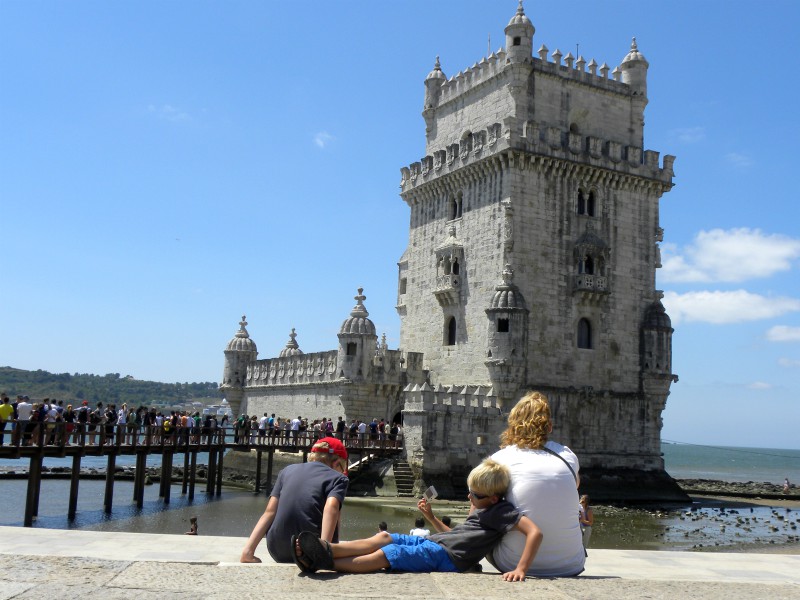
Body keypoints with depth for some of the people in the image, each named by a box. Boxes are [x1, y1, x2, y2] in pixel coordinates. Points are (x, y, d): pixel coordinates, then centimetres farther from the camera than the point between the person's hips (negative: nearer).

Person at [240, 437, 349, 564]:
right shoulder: (338, 478, 5)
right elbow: (331, 508, -16)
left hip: (278, 552, 3)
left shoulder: (288, 470, 16)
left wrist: (248, 551, 1)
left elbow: (270, 512, 6)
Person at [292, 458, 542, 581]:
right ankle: (327, 549, -24)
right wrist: (431, 517, 19)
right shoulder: (478, 509, 23)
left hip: (444, 556, -9)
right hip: (432, 542, 9)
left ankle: (325, 561, -25)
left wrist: (521, 569, -29)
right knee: (383, 537, -9)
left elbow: (535, 532, -19)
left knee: (383, 555, -19)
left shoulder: (501, 511, -6)